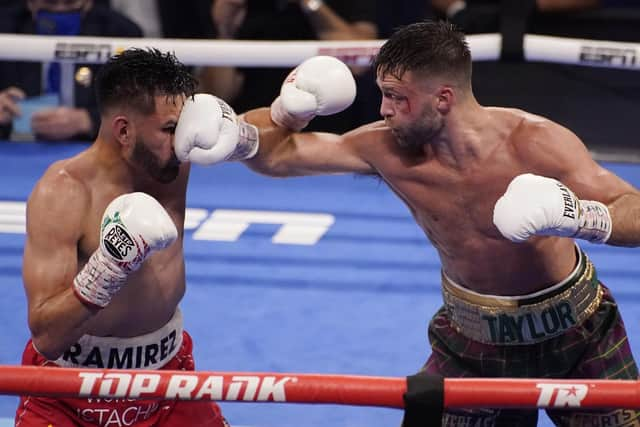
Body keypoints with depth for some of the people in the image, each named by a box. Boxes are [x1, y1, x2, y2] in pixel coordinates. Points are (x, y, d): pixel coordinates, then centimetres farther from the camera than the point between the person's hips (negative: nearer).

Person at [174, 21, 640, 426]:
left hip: (574, 335, -2)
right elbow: (278, 153, -8)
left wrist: (579, 216, -52)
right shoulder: (387, 148, -17)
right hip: (473, 344, 2)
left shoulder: (534, 142, -27)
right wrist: (234, 134, -29)